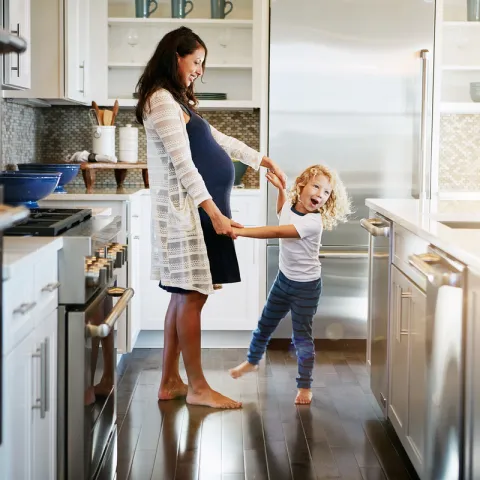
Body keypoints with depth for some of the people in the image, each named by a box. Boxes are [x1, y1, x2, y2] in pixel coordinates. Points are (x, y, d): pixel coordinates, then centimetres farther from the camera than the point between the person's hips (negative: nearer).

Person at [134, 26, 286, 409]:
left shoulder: (179, 102, 20)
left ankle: (170, 382, 15)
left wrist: (267, 162, 30)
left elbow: (220, 141, 28)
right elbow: (182, 163, -17)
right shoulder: (161, 99, -10)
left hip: (197, 210, 10)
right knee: (192, 297, -6)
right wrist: (215, 213, -20)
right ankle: (197, 387, 1)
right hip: (186, 210, -10)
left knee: (184, 297, 9)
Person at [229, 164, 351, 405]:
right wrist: (280, 188, 9)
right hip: (284, 278, 7)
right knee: (265, 324, 21)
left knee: (302, 336, 0)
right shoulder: (290, 207, -5)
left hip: (306, 286, -7)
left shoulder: (313, 222, -28)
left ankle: (305, 386, 13)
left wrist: (240, 231, -40)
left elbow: (276, 232, -38)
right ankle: (252, 361, 44)